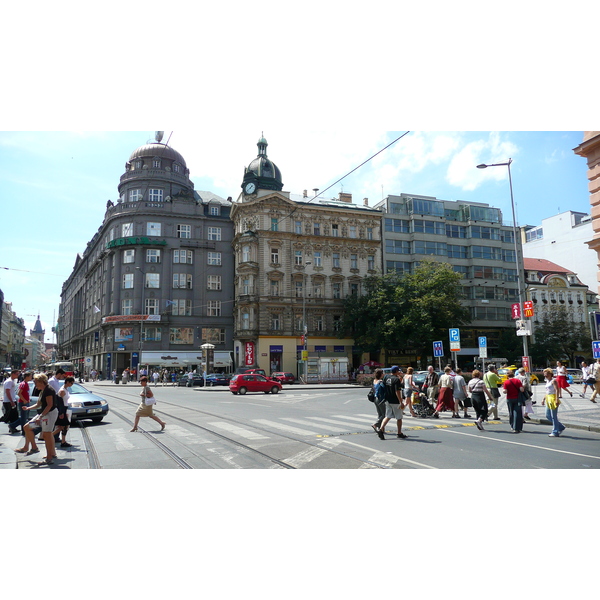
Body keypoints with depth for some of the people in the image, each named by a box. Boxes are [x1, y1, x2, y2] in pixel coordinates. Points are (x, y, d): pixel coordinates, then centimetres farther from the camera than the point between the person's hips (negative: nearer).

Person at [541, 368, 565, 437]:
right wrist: (544, 399, 20)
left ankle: (555, 432, 3)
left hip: (553, 399, -9)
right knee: (548, 416, 11)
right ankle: (561, 427, 22)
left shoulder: (553, 381, -10)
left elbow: (557, 390, -18)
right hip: (548, 399, 9)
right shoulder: (547, 381, 16)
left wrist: (557, 399, -26)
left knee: (554, 416, -4)